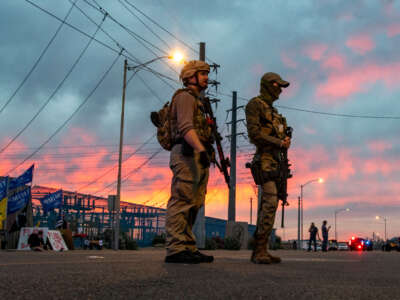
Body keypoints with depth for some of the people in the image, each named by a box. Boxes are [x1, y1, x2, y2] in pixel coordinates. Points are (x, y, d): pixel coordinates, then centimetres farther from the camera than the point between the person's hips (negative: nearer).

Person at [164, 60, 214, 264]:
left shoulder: (196, 100, 29)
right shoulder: (185, 97, -2)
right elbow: (185, 127, -19)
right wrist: (201, 149, -31)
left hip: (197, 157, 10)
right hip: (187, 154, -10)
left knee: (193, 205, 8)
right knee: (181, 202, -14)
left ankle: (188, 248, 10)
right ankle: (175, 249, -16)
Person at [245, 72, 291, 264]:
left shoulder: (273, 111, 27)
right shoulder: (254, 104, -1)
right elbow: (254, 133, -13)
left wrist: (286, 141, 2)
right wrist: (279, 142, -14)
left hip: (277, 160, 9)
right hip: (265, 159, -9)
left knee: (268, 204, 4)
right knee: (270, 201, -21)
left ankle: (259, 251, 5)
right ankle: (260, 250, -22)